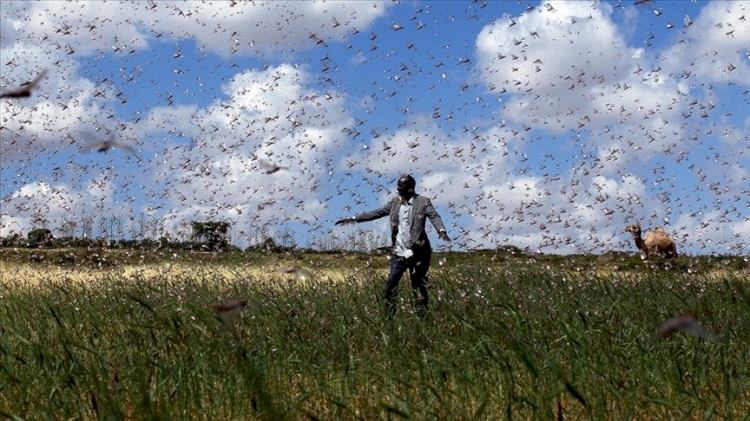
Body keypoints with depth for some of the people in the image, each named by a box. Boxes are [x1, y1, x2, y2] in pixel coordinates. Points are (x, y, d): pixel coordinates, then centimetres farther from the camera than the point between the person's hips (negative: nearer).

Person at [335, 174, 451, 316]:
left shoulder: (423, 202, -5)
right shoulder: (395, 203, 8)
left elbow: (434, 216, -17)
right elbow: (377, 213, 11)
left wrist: (442, 230, -37)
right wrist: (354, 218, 6)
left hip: (417, 253, -4)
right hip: (399, 254, 5)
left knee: (419, 287, 2)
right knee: (390, 286, 2)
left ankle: (423, 316, 10)